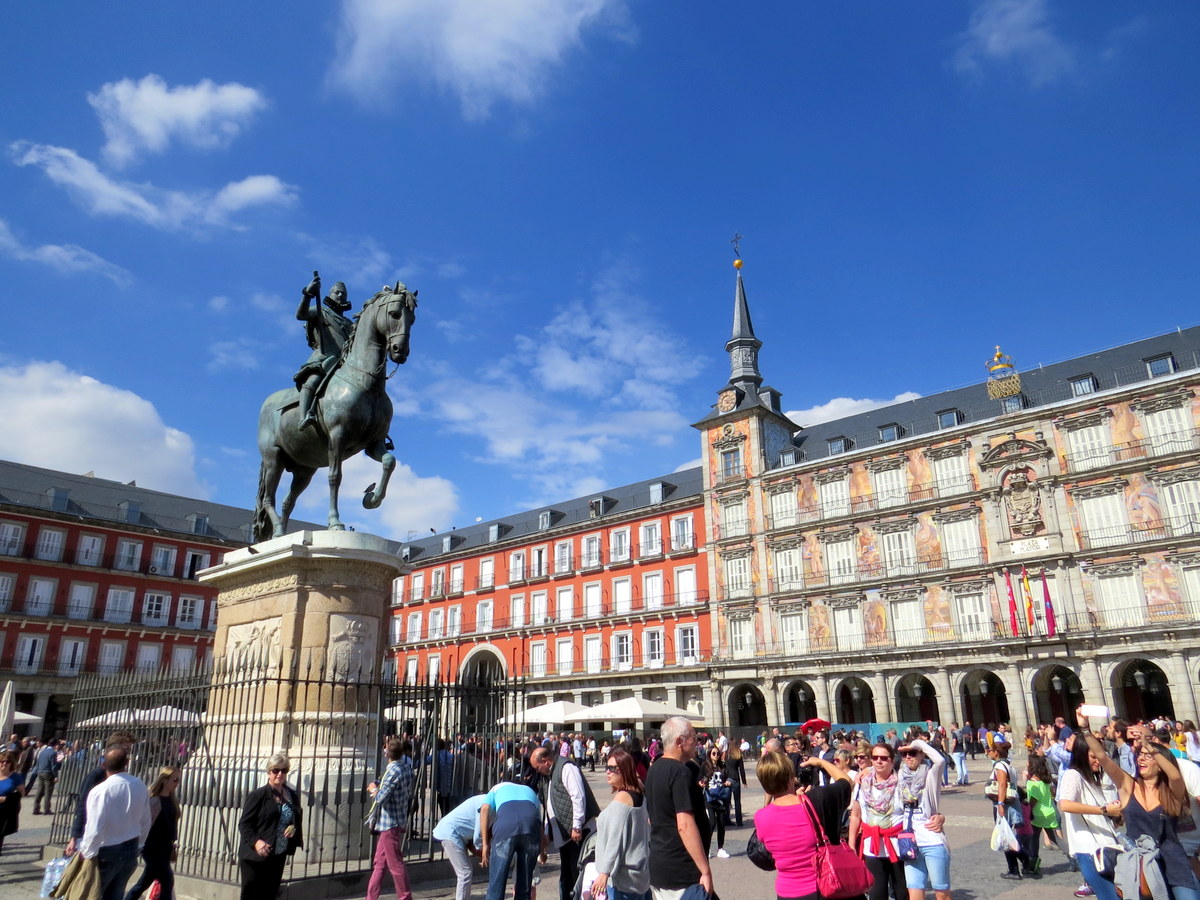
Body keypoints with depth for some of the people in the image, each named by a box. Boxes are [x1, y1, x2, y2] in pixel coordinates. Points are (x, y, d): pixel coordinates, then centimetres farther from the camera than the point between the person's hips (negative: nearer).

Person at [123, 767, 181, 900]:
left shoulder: (170, 799, 7)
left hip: (164, 848, 7)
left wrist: (172, 848, 14)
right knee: (167, 880, -5)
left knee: (145, 882, 15)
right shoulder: (154, 799, -16)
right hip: (153, 848, -7)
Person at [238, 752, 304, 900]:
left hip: (278, 857, 5)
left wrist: (293, 828, -7)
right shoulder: (258, 795, -9)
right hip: (255, 857, -5)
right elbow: (244, 824, -10)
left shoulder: (292, 796, 6)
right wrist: (255, 841, -24)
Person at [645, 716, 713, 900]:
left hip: (656, 865, 9)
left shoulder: (654, 769, 11)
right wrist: (706, 871, -21)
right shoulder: (681, 772, -18)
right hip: (681, 872, -9)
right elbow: (685, 825, -24)